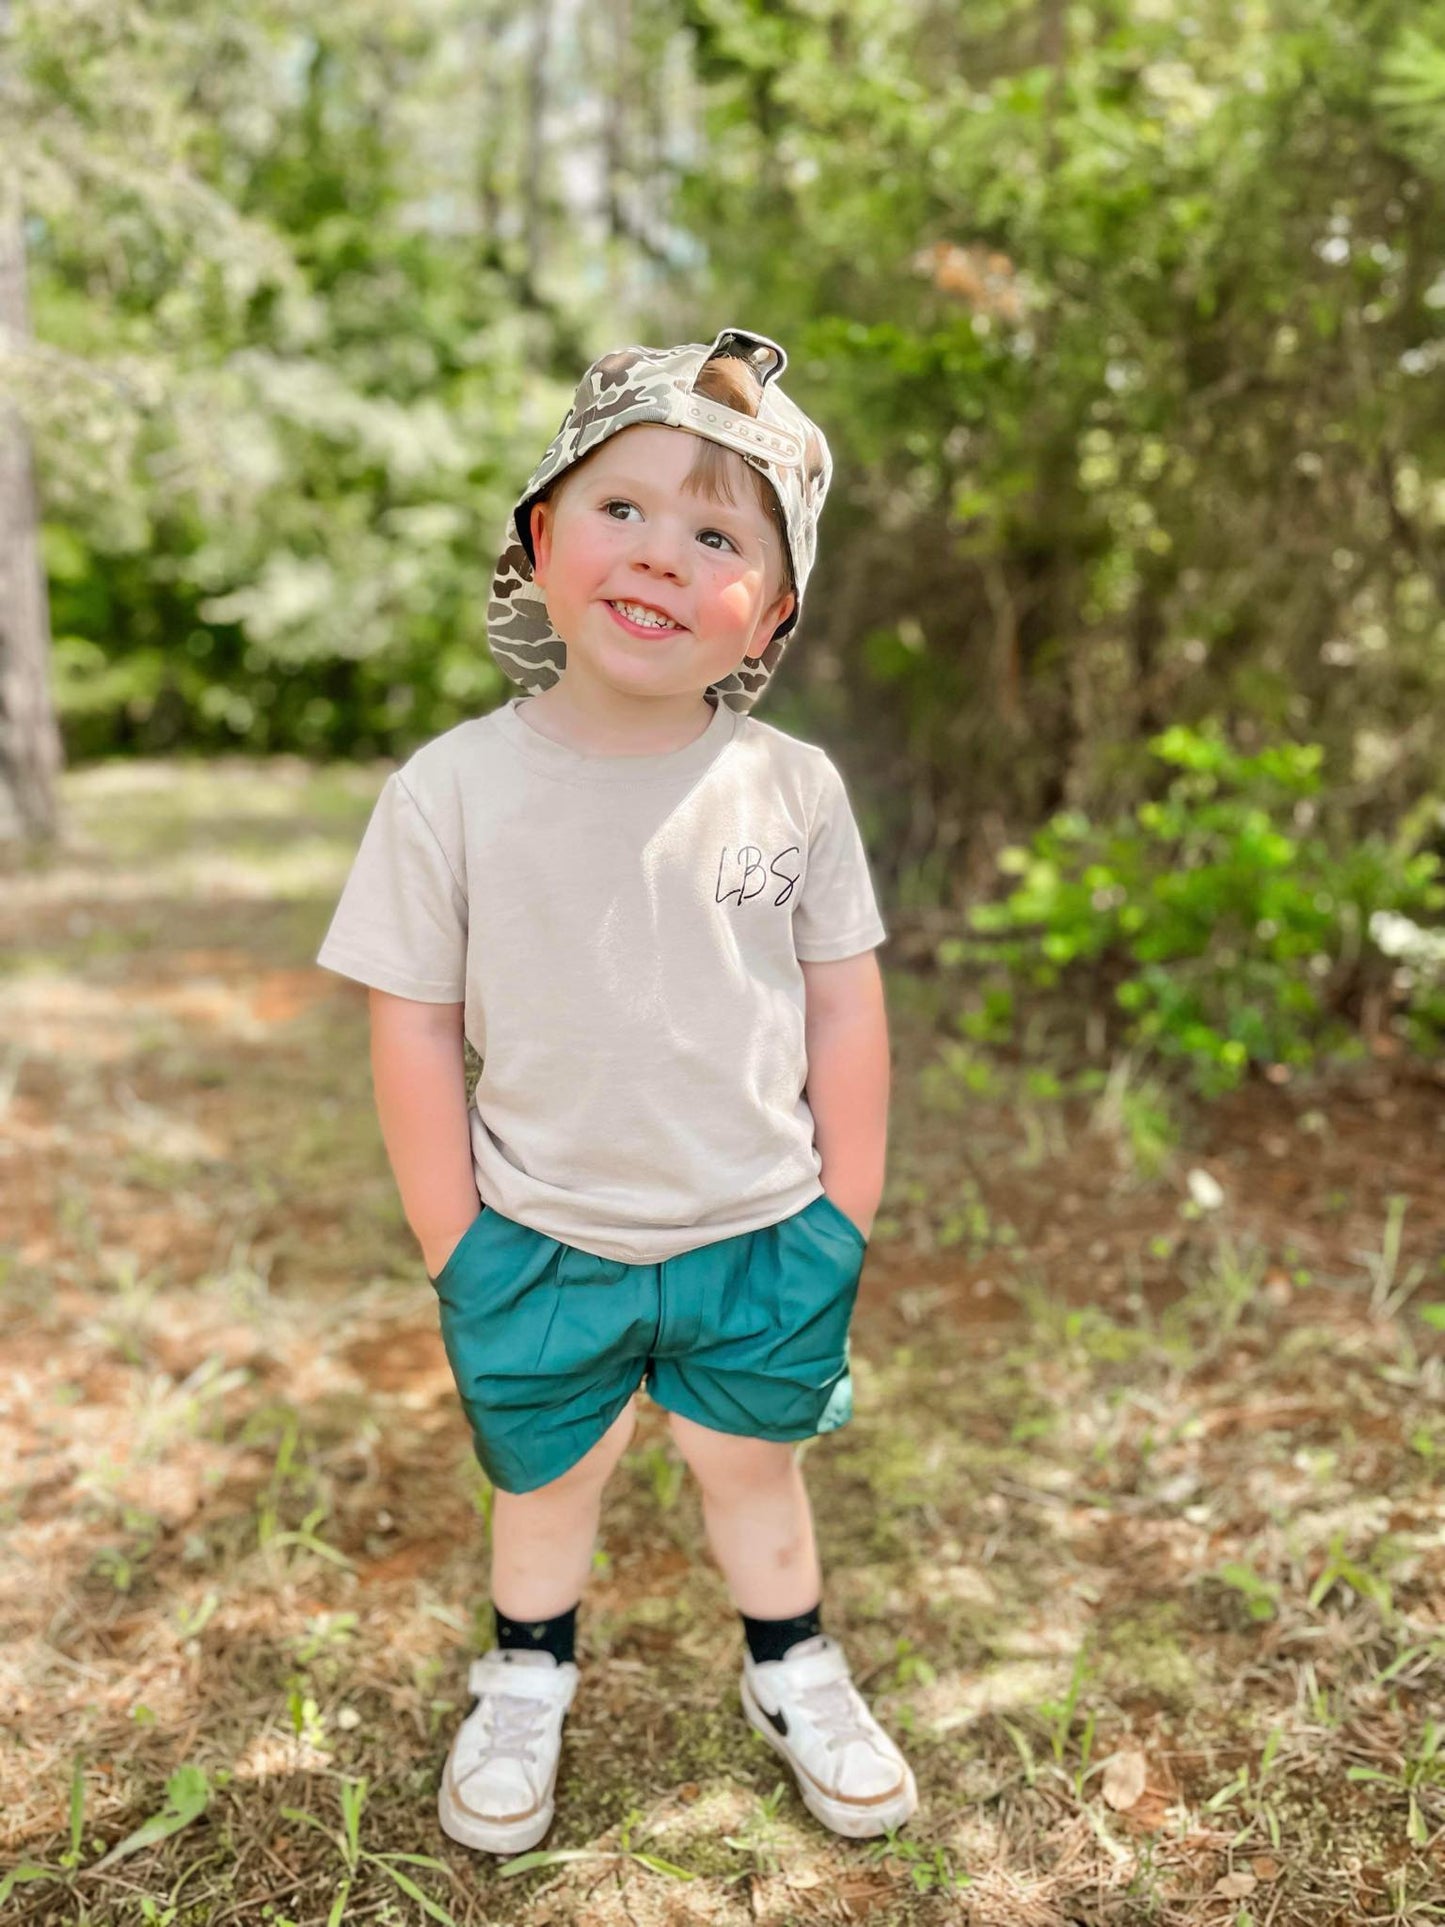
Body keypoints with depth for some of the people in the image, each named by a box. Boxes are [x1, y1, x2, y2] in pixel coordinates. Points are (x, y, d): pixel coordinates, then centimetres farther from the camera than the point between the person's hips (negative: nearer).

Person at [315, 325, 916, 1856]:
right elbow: (413, 1030, -8)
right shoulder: (452, 792, -14)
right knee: (542, 1481, 21)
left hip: (762, 1241, 1)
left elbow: (846, 1008, -2)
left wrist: (841, 1227, 0)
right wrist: (456, 1253, -6)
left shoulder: (793, 788, -10)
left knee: (755, 1461, 21)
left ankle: (793, 1671, 48)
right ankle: (526, 1676, 50)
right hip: (540, 1252, 0)